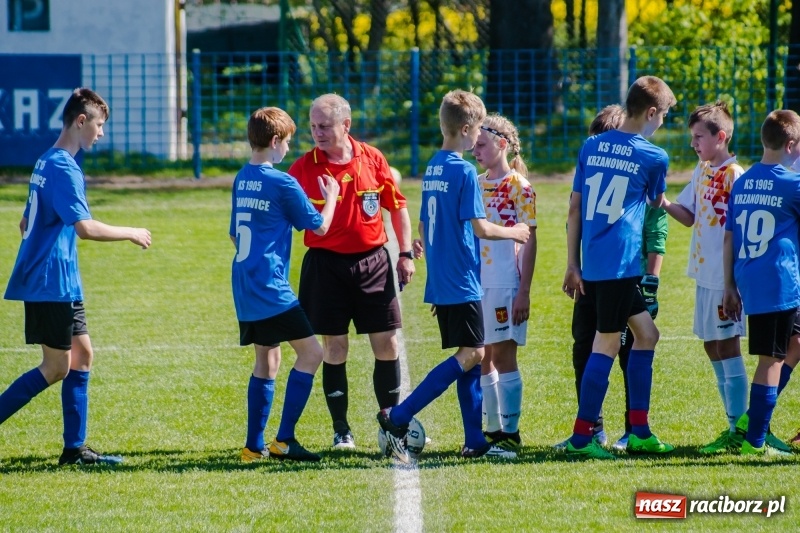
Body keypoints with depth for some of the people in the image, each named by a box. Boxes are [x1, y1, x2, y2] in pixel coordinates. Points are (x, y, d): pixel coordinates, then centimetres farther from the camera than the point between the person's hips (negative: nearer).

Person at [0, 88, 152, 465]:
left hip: (60, 282, 10)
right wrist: (131, 234, -12)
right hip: (51, 282, -10)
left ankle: (74, 449, 10)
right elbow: (85, 227, -24)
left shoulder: (47, 163, 15)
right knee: (56, 368, -6)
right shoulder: (63, 169, -16)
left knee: (81, 355, 10)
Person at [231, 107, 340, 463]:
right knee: (311, 351, -5)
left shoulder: (241, 180, 12)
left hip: (243, 285, 9)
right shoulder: (283, 184, -12)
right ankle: (284, 440, -9)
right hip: (270, 288, -9)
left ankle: (254, 446, 12)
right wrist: (331, 196, 14)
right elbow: (319, 226, -3)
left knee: (267, 361, 14)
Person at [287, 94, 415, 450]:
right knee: (334, 348, 2)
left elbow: (397, 206, 10)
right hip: (326, 264, -1)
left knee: (387, 344, 2)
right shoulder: (304, 168, -4)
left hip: (373, 261, 1)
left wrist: (406, 253, 5)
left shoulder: (372, 159, 0)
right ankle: (341, 430, 11)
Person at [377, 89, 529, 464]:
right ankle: (397, 418, -15)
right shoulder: (464, 171, -14)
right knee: (470, 355, -8)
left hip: (440, 283, 9)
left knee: (471, 356, 11)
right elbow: (480, 228, -17)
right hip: (462, 283, -9)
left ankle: (475, 442, 11)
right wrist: (513, 233, 1)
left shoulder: (432, 168, 11)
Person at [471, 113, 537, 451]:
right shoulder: (476, 185, 12)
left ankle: (510, 433, -1)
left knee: (502, 356, -5)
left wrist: (524, 291, -13)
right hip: (476, 283, 7)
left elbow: (529, 241, -8)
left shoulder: (518, 186, -6)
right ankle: (492, 430, 16)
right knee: (483, 359, 9)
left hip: (505, 284, -7)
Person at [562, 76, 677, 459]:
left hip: (592, 264, 6)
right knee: (607, 344, -1)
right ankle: (581, 436, -1)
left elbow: (574, 208, 10)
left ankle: (639, 431, 16)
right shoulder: (653, 157, -5)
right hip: (622, 264, -6)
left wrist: (572, 265, 13)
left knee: (646, 334, 16)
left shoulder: (591, 147, 10)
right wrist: (664, 204, 38)